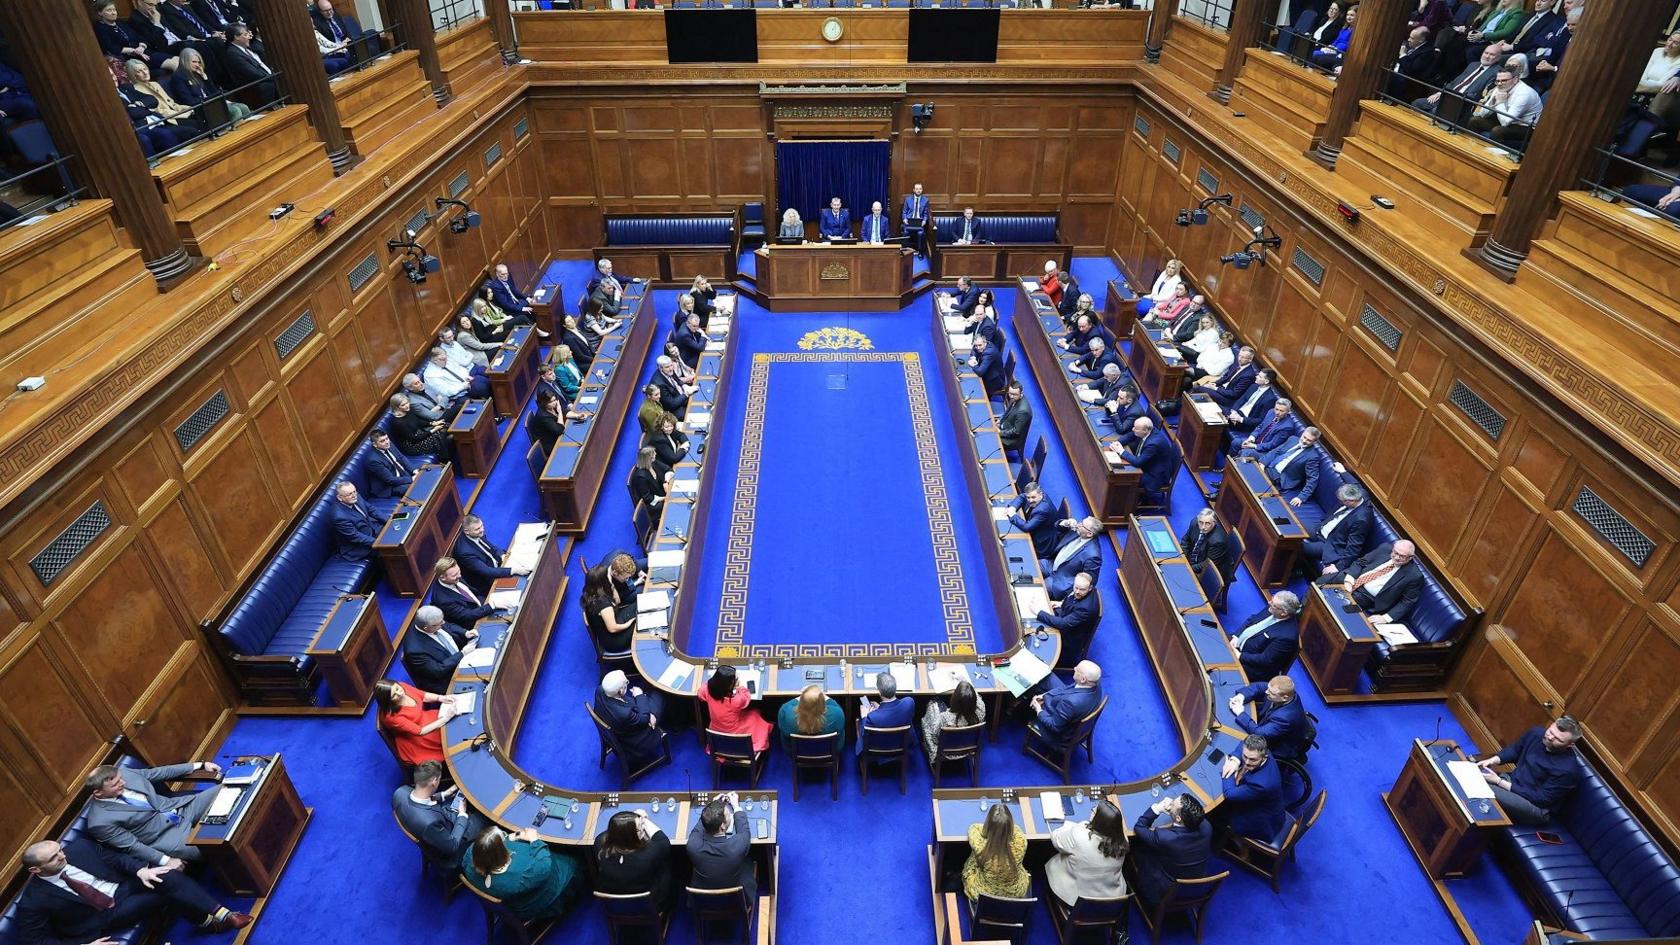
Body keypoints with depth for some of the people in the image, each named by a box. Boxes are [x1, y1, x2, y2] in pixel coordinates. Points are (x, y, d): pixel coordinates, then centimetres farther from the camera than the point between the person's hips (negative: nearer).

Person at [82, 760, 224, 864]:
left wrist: (200, 765, 4)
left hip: (181, 806, 6)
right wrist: (165, 860, -18)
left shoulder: (123, 773, -6)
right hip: (166, 834, -6)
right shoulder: (101, 822, -19)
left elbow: (157, 773, 7)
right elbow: (132, 846, -15)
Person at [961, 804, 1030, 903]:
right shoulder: (1020, 843, -36)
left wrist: (992, 826, 3)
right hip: (1016, 893, 1)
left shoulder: (980, 846, -38)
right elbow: (1015, 828, -9)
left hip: (984, 893, -1)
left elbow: (973, 827, -12)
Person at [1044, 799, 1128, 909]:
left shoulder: (1078, 836, -32)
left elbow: (1055, 838, -12)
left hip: (1078, 899, -3)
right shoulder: (1121, 842, -21)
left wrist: (1073, 827, 4)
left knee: (1053, 863, 22)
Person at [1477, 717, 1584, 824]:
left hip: (1536, 807, -7)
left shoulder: (1567, 769, -23)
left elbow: (1541, 799, -20)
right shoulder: (1537, 733, -5)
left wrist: (1499, 782, -21)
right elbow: (1514, 749, 15)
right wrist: (1495, 759, -5)